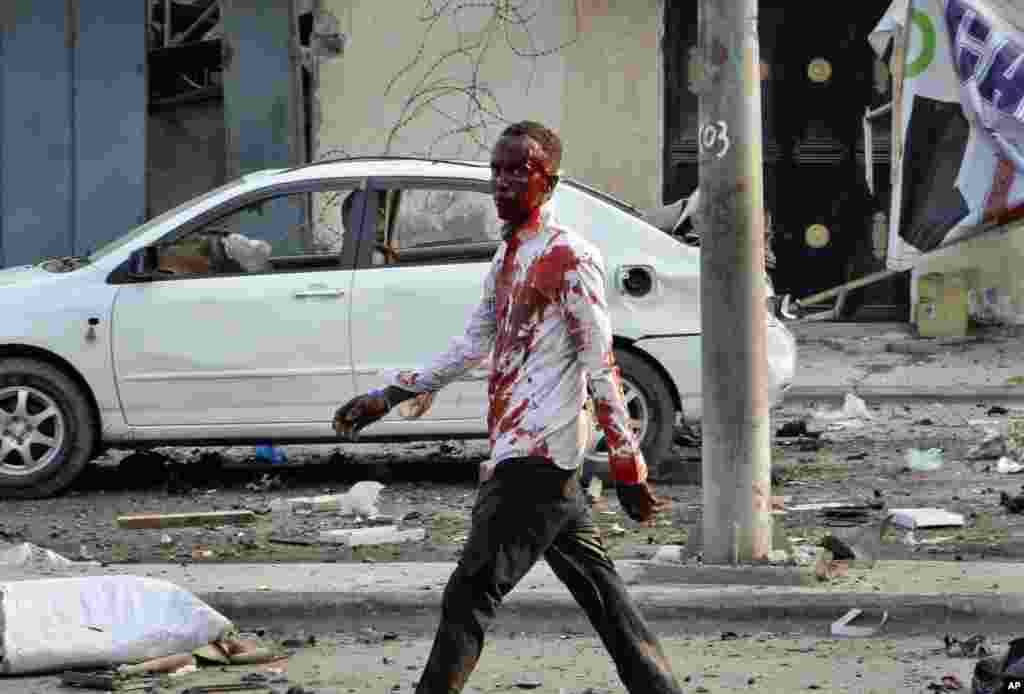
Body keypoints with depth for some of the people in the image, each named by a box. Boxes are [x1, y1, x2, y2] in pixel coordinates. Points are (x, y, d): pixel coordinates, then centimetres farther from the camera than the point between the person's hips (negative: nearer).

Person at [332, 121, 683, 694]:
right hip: (516, 454, 9)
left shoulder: (570, 257, -11)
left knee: (470, 596, -11)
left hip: (537, 458, -9)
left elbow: (601, 368, -13)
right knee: (598, 588, 11)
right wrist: (387, 397, 22)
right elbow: (472, 347, 25)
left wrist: (628, 467, -15)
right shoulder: (508, 258, 17)